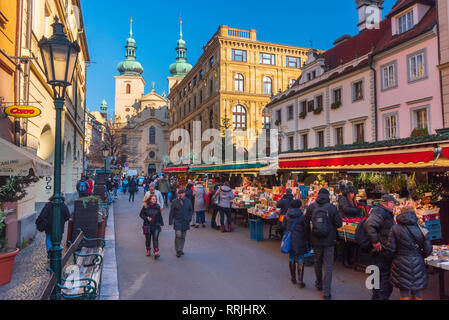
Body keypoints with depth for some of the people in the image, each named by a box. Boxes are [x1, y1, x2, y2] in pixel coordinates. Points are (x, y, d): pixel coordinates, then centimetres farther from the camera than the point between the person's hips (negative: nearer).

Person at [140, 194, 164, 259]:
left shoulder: (157, 206, 2)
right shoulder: (145, 206, -4)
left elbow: (160, 216, 10)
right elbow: (141, 214, 1)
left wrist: (161, 224, 10)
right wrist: (146, 218, -16)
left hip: (156, 226, 0)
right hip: (147, 226, 0)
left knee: (155, 238, -10)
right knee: (148, 238, 11)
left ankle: (156, 253, -14)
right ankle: (148, 251, 31)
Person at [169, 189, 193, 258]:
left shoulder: (188, 201, 4)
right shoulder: (174, 202, -3)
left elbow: (191, 210, 13)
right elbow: (171, 212, -1)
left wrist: (189, 218, 0)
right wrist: (171, 221, -6)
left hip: (185, 221, 3)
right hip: (177, 222, -3)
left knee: (183, 237, 11)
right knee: (178, 235, -12)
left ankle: (181, 249, 24)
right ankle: (178, 251, -2)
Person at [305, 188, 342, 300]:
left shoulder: (311, 207, -6)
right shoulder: (332, 207, -12)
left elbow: (307, 223, -1)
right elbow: (339, 224, -9)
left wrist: (309, 237, 10)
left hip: (316, 241, 2)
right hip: (329, 241, -2)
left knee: (317, 263, 21)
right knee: (328, 266, 6)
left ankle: (319, 284, 40)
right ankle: (327, 293, 8)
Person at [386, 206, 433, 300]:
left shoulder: (395, 229, -6)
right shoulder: (420, 228, -2)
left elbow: (391, 249, -8)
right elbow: (428, 250, -2)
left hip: (401, 264, -2)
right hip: (417, 264, 2)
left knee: (404, 295, 7)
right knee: (418, 295, 15)